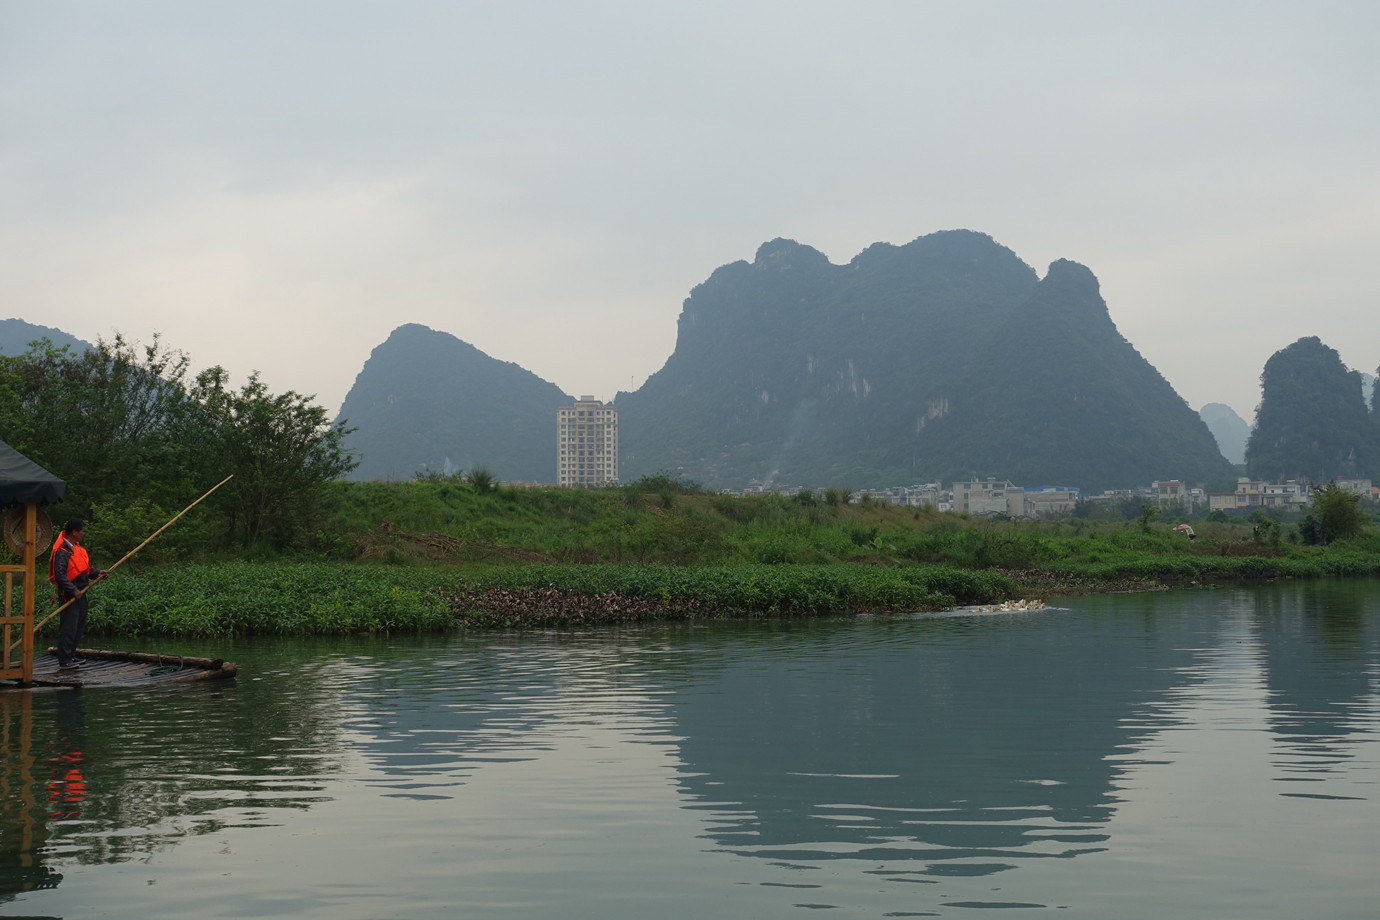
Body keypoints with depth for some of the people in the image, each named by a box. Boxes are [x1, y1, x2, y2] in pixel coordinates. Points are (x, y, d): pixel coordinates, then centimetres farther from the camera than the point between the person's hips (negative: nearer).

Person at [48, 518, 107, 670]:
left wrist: (97, 574, 4)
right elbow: (59, 574, -24)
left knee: (79, 626, 15)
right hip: (69, 594, -10)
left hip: (80, 593, 10)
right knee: (68, 628, -9)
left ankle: (71, 657, 25)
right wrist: (73, 590, -27)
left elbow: (86, 569, 23)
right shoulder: (62, 551, -16)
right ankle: (64, 662, -7)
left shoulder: (80, 549, 15)